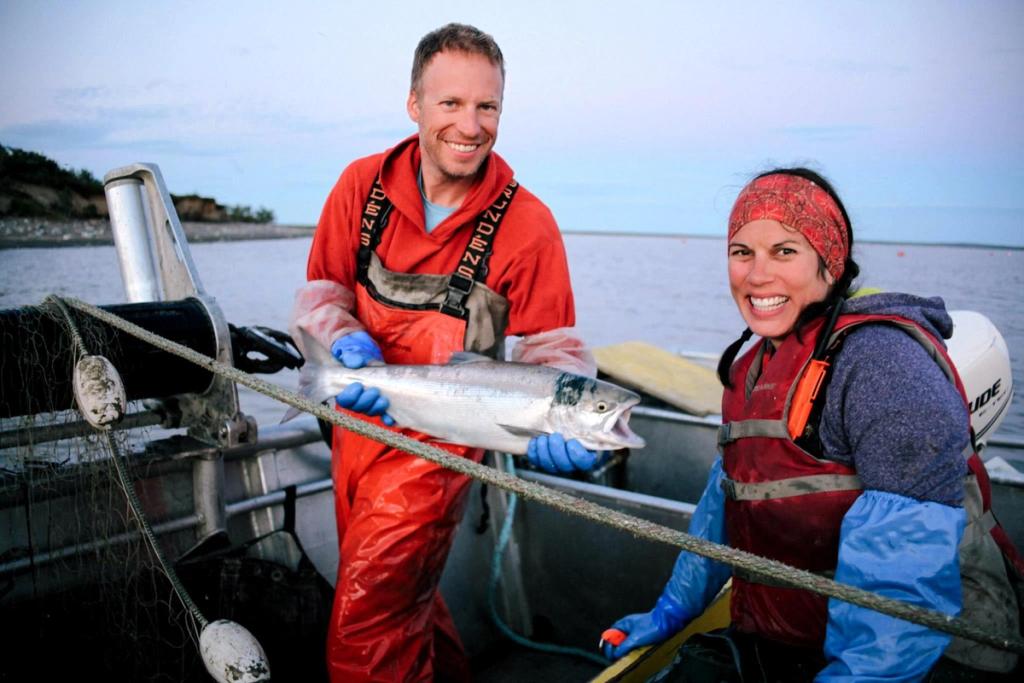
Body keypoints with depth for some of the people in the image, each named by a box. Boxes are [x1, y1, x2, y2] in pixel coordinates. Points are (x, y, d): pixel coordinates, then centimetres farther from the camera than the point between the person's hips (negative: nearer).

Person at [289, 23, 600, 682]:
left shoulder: (527, 224, -16)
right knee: (400, 590, 25)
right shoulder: (363, 185, -6)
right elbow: (320, 290, 0)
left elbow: (552, 346, -12)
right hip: (358, 420, 5)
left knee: (367, 630, -3)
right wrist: (346, 339, -21)